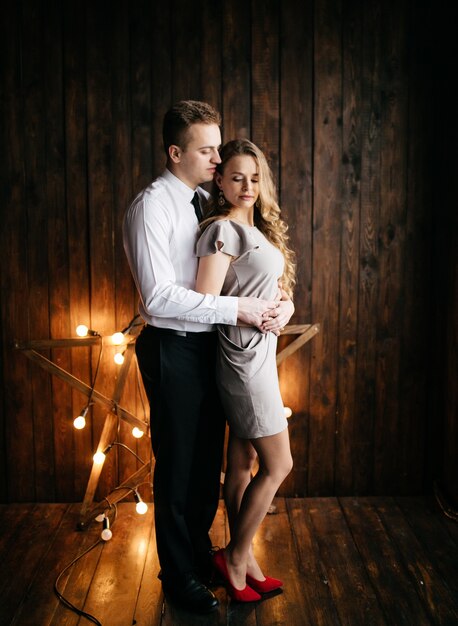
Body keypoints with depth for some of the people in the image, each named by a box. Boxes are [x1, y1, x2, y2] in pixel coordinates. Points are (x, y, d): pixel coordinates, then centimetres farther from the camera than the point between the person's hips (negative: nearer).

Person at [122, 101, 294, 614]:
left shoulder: (207, 203, 9)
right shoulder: (152, 206, -14)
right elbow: (159, 296, -24)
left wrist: (284, 302, -9)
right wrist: (237, 308, -23)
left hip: (209, 345, 7)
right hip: (173, 349, -7)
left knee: (209, 458, 20)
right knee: (178, 465, 7)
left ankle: (199, 548, 43)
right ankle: (179, 576, 28)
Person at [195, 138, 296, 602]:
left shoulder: (256, 227, 14)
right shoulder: (223, 229, -14)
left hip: (257, 355, 9)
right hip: (245, 359, -9)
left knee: (242, 463, 14)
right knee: (278, 465, 0)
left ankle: (240, 559, 27)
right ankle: (235, 559, 16)